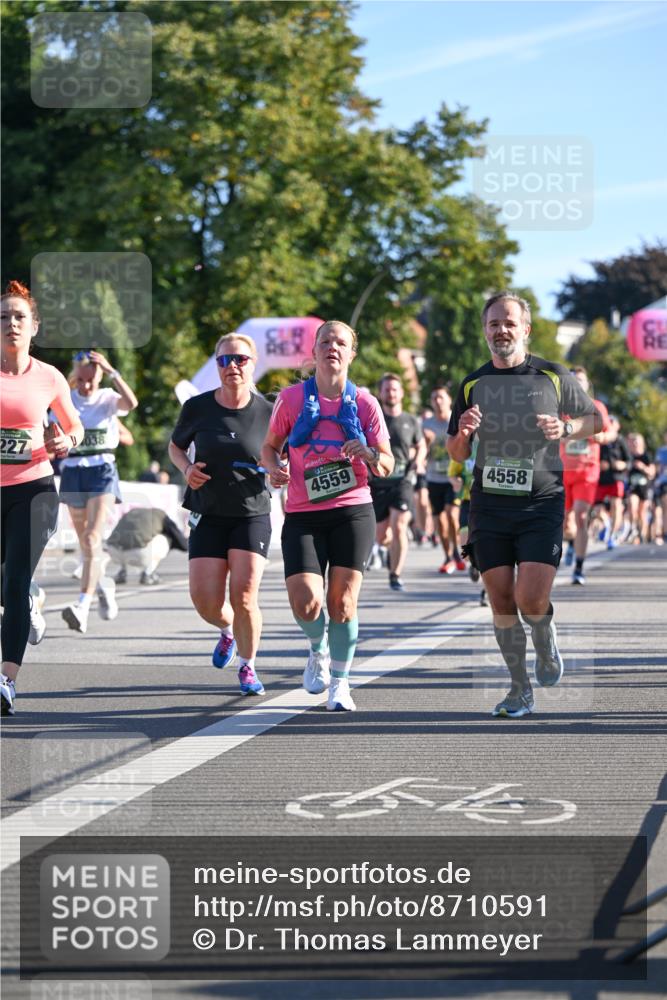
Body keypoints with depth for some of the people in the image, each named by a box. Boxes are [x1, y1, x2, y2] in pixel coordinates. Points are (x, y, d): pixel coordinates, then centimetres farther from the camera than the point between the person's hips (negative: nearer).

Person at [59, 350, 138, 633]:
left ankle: (83, 606, -26)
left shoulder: (108, 398, 0)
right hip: (72, 472, 4)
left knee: (92, 538, -17)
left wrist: (112, 373, -22)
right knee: (85, 543, 12)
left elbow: (131, 403, -22)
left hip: (102, 471, -3)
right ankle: (103, 584, 40)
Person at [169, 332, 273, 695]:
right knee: (205, 599, -8)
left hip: (253, 514, -1)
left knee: (243, 594, -14)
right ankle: (228, 630, 30)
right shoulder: (197, 407, -2)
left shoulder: (268, 412, -5)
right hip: (208, 515, 1)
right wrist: (187, 468, -6)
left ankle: (247, 666, 10)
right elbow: (175, 446, 15)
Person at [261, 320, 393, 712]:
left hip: (353, 512, 0)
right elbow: (270, 446, 15)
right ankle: (318, 650, 22)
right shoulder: (292, 398, 2)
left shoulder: (365, 403, 3)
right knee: (305, 602, -13)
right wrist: (274, 468, -7)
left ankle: (340, 682, 15)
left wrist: (370, 455, -16)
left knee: (342, 601, -5)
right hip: (303, 516, 0)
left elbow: (387, 466, 7)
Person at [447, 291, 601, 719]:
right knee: (502, 601, 1)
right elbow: (457, 454, 14)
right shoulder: (473, 385, 7)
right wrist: (463, 433, -9)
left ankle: (546, 643, 21)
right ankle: (520, 689, 15)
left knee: (531, 600, -14)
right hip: (489, 506, 3)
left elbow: (596, 420, 12)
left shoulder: (554, 376, 0)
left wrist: (565, 429, -8)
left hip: (541, 504, -3)